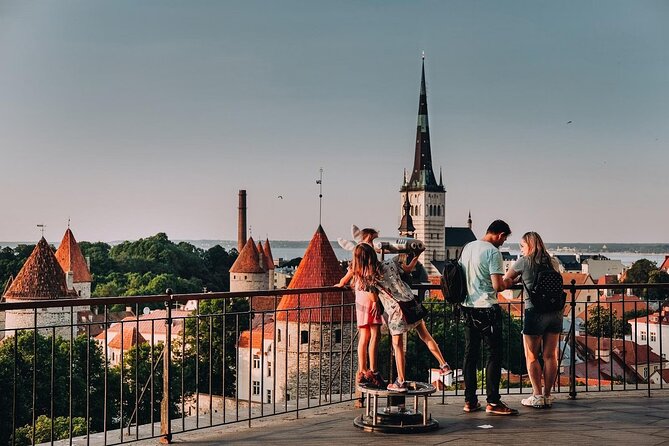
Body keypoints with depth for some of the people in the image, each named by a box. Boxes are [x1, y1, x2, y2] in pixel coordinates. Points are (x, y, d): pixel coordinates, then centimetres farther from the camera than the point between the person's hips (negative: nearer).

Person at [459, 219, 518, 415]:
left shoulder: (468, 247, 10)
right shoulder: (493, 252, -13)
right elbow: (498, 286, -18)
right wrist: (508, 283, 3)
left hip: (468, 308, 8)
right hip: (487, 309, -8)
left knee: (470, 354, 11)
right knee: (494, 354, 0)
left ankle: (469, 400, 14)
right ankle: (493, 402, 0)